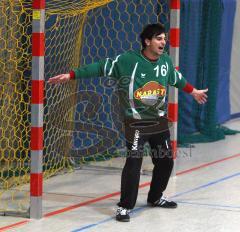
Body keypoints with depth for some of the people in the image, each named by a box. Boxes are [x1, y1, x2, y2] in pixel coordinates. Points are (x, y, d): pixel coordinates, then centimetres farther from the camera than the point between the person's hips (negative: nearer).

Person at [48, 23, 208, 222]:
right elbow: (101, 68, -14)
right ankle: (125, 207, -6)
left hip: (159, 120, 6)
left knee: (165, 161, 13)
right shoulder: (128, 60, -16)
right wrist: (71, 75, -17)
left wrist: (193, 91, 37)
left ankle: (156, 197, 36)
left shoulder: (166, 61, 1)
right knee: (134, 161, -16)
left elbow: (176, 78, 22)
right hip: (135, 122, -6)